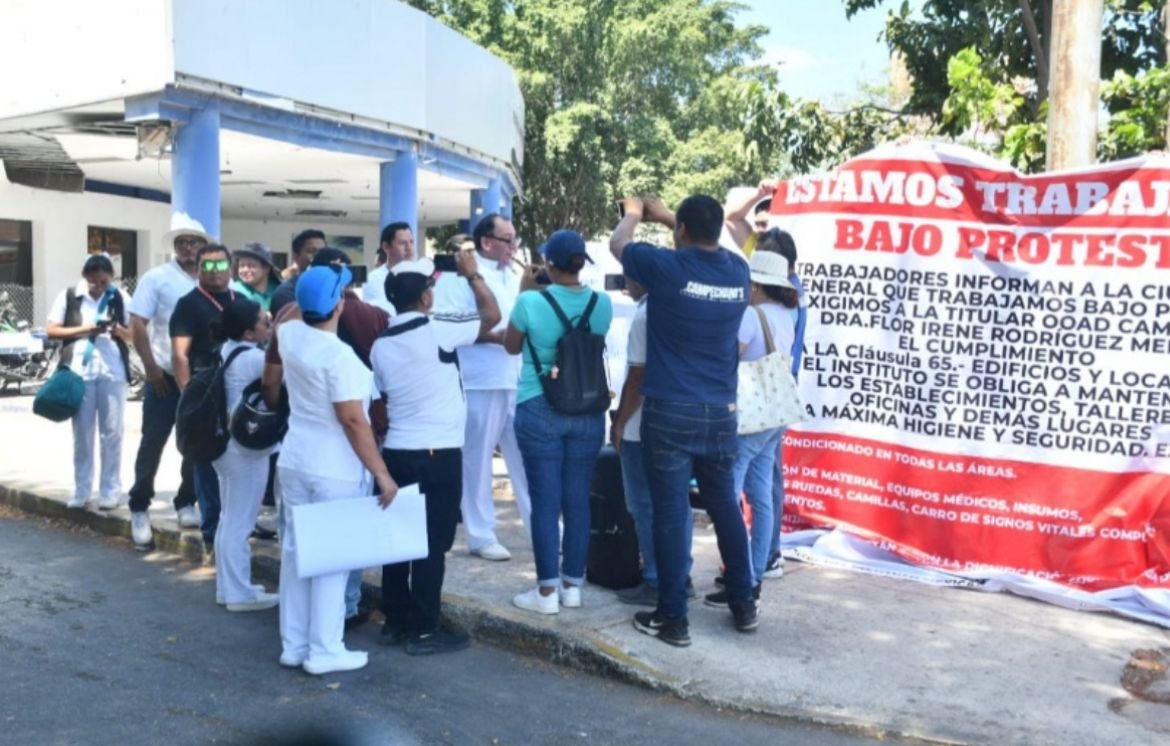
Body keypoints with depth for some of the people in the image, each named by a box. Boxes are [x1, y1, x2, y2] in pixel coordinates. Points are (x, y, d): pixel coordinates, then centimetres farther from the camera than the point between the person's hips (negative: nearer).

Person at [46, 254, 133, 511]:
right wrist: (84, 329, -11)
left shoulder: (121, 298, 5)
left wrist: (119, 329, -16)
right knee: (82, 433, 6)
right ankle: (81, 490, 15)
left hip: (113, 373, 0)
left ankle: (111, 491, 9)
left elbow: (133, 337, 6)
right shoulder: (68, 297, 4)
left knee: (112, 432, 2)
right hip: (79, 371, 0)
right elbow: (51, 330, 2)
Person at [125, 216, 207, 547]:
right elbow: (137, 325, -7)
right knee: (152, 444, 3)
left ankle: (186, 503, 25)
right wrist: (151, 368, -12)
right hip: (165, 376, -3)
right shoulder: (156, 278, -3)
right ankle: (139, 509, 16)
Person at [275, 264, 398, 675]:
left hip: (294, 461, 8)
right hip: (335, 469, -7)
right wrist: (382, 473, -17)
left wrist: (310, 291, 28)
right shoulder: (339, 355, -20)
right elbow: (353, 420, -21)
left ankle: (293, 644, 22)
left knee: (295, 549, 13)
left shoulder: (289, 335, 1)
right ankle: (324, 651, 8)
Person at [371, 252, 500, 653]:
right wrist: (473, 275, 12)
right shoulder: (437, 330, -12)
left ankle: (396, 622, 21)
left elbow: (382, 402, 13)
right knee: (432, 542, 0)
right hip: (438, 454, -7)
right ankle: (424, 630, 6)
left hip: (396, 451, 7)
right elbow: (492, 315, -1)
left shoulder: (381, 344, 8)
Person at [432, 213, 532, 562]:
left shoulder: (513, 277, 17)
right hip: (481, 382, -7)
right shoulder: (459, 275, -6)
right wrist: (493, 336, -20)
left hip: (517, 381, 7)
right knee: (478, 459, 3)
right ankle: (481, 536, 13)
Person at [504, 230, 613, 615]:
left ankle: (547, 591, 7)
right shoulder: (602, 304, -2)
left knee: (545, 501, 2)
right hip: (588, 412, 4)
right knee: (578, 501, 10)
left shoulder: (531, 302, -12)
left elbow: (511, 346, 6)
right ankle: (572, 585, 19)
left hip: (540, 411, -3)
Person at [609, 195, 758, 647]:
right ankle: (744, 606, 26)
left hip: (670, 412, -5)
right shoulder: (737, 270, 3)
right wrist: (666, 216, 36)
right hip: (721, 412, 5)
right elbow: (710, 245, 27)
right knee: (725, 506, 16)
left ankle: (673, 619, 9)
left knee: (671, 512, 1)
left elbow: (618, 244, 9)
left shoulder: (666, 267, -11)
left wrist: (634, 213, 29)